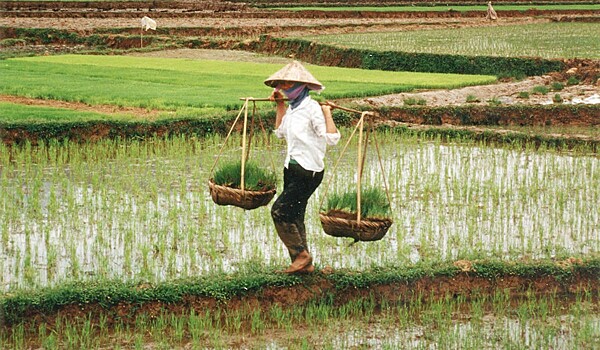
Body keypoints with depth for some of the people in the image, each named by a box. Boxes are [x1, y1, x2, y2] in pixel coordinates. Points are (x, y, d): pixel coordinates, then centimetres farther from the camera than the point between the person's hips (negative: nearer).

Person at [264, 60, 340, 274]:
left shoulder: (312, 108, -16)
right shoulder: (292, 108, 11)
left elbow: (332, 139, -22)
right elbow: (281, 133, 29)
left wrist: (327, 112, -22)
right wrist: (279, 104, 25)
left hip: (308, 171, -9)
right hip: (292, 168, 9)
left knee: (280, 211, -14)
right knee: (294, 217, 9)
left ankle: (301, 255, -3)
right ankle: (303, 264, 15)